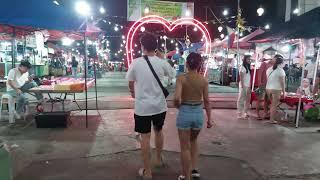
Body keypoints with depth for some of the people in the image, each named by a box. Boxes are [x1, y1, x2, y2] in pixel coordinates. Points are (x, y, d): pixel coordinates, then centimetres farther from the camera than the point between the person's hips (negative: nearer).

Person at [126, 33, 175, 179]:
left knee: (145, 137, 7)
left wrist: (133, 93, 28)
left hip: (142, 106, -2)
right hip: (160, 105, 3)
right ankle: (159, 159, 44)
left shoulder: (136, 63, -9)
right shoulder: (162, 63, -6)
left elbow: (130, 82, 5)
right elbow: (173, 74, 14)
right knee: (158, 131, 24)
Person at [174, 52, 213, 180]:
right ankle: (194, 169, 30)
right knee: (193, 141, 29)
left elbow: (176, 98, -22)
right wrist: (209, 119, 10)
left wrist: (178, 106, 0)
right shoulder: (204, 80, -3)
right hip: (198, 113, 3)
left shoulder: (181, 78, -11)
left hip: (184, 113, -3)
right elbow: (206, 101, 0)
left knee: (185, 147, 12)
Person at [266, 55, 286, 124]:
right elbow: (282, 82, -10)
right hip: (276, 89, -5)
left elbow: (267, 79, 7)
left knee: (272, 104, 19)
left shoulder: (269, 69, 6)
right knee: (274, 105, 3)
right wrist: (284, 92, -3)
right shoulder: (281, 71, -9)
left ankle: (271, 117, 23)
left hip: (268, 89, 5)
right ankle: (272, 119, 9)